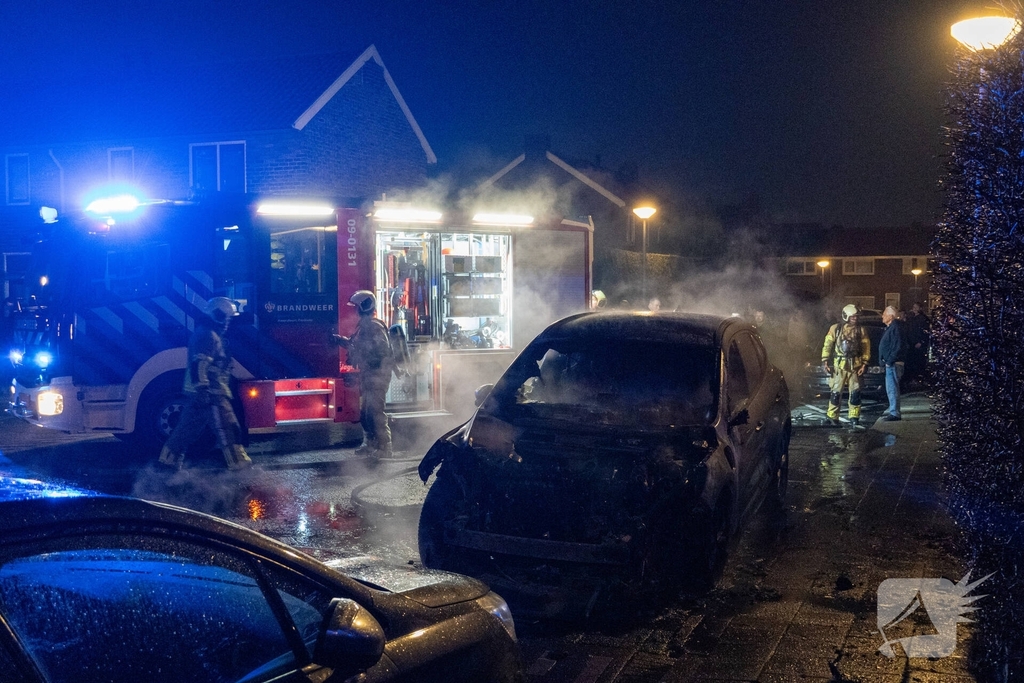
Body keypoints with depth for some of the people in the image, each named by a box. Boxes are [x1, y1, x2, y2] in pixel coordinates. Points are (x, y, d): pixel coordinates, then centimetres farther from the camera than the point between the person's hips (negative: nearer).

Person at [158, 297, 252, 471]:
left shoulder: (206, 334, 20)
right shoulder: (208, 336, -14)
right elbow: (199, 365, -24)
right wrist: (202, 390, -28)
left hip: (202, 394, 10)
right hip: (211, 394, -10)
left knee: (188, 429, 13)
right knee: (227, 428, -6)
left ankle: (169, 460, 16)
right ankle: (238, 463, -2)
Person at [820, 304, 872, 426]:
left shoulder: (861, 330, 5)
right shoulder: (835, 328, 1)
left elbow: (866, 348, 5)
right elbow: (827, 345, 2)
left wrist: (864, 363, -4)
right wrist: (825, 361, -5)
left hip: (855, 365, 2)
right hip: (839, 365, -2)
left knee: (855, 392, 3)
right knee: (835, 392, 0)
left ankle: (854, 416, 13)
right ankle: (832, 417, 8)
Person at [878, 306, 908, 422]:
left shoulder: (896, 327, -16)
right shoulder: (890, 327, 17)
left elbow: (898, 347, -23)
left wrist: (889, 360, -21)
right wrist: (884, 360, 16)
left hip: (893, 363, -11)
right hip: (889, 363, 11)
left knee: (892, 388, -9)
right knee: (891, 388, 16)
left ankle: (895, 413, -7)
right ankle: (893, 411, 22)